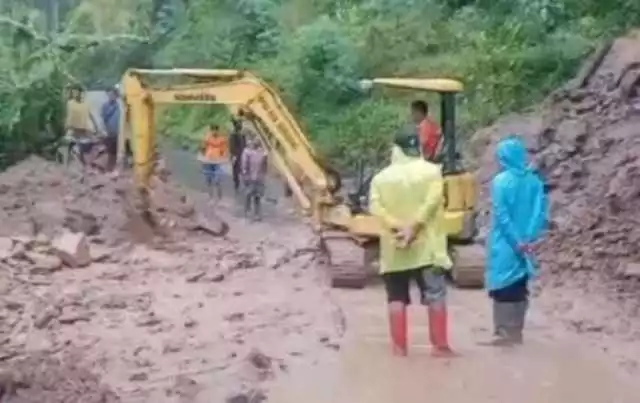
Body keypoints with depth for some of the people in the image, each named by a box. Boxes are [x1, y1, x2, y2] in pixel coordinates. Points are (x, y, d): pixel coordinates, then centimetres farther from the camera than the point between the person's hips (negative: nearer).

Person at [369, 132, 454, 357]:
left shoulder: (381, 177, 6)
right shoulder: (431, 171, 1)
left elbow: (375, 207, -9)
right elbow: (432, 201, -16)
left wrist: (397, 226, -17)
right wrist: (413, 226, -21)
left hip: (394, 247, 2)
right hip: (426, 245, -2)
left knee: (397, 298, 8)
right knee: (436, 295, 4)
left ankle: (399, 347, 7)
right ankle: (440, 346, 1)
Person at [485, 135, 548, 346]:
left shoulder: (501, 181, -11)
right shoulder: (534, 181, 5)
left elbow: (501, 215, -15)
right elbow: (541, 212, 0)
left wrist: (516, 241, -11)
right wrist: (529, 238, -3)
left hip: (505, 244, -5)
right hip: (525, 244, 5)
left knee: (502, 287, 1)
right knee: (520, 287, 13)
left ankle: (505, 332, 1)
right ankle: (516, 331, 19)